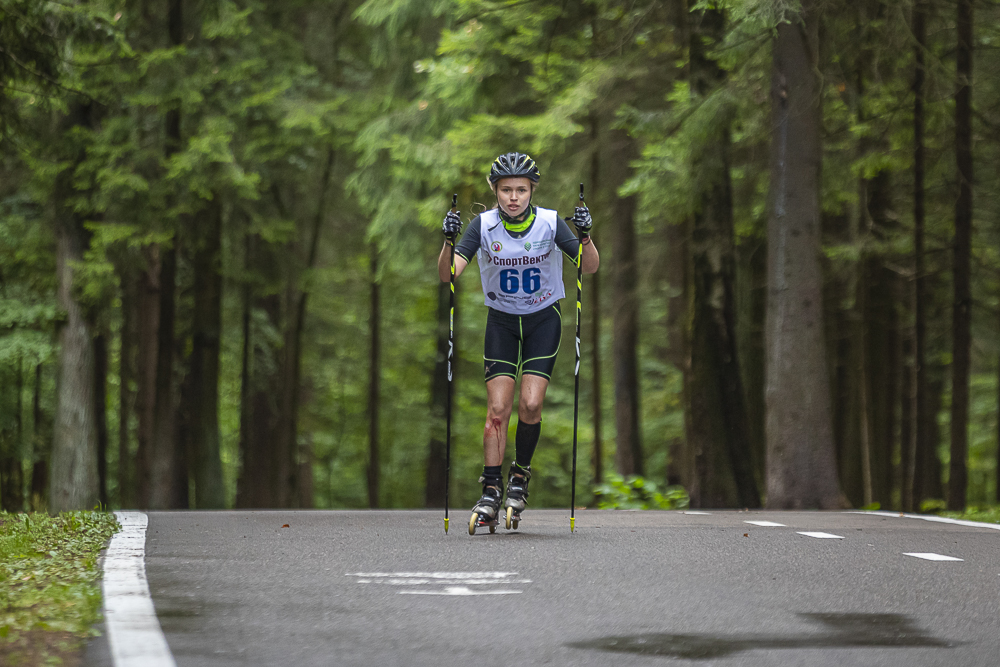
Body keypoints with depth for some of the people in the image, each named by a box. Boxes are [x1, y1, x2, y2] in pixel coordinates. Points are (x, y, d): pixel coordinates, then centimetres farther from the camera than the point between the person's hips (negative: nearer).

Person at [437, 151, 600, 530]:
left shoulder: (549, 223, -16)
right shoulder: (484, 225, -15)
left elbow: (591, 267, -14)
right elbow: (447, 275, -20)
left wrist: (585, 236, -33)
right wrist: (449, 241, -38)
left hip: (543, 319, -1)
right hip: (502, 320, 1)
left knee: (530, 404, -14)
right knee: (498, 407, -8)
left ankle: (520, 475, 9)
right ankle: (491, 492, -2)